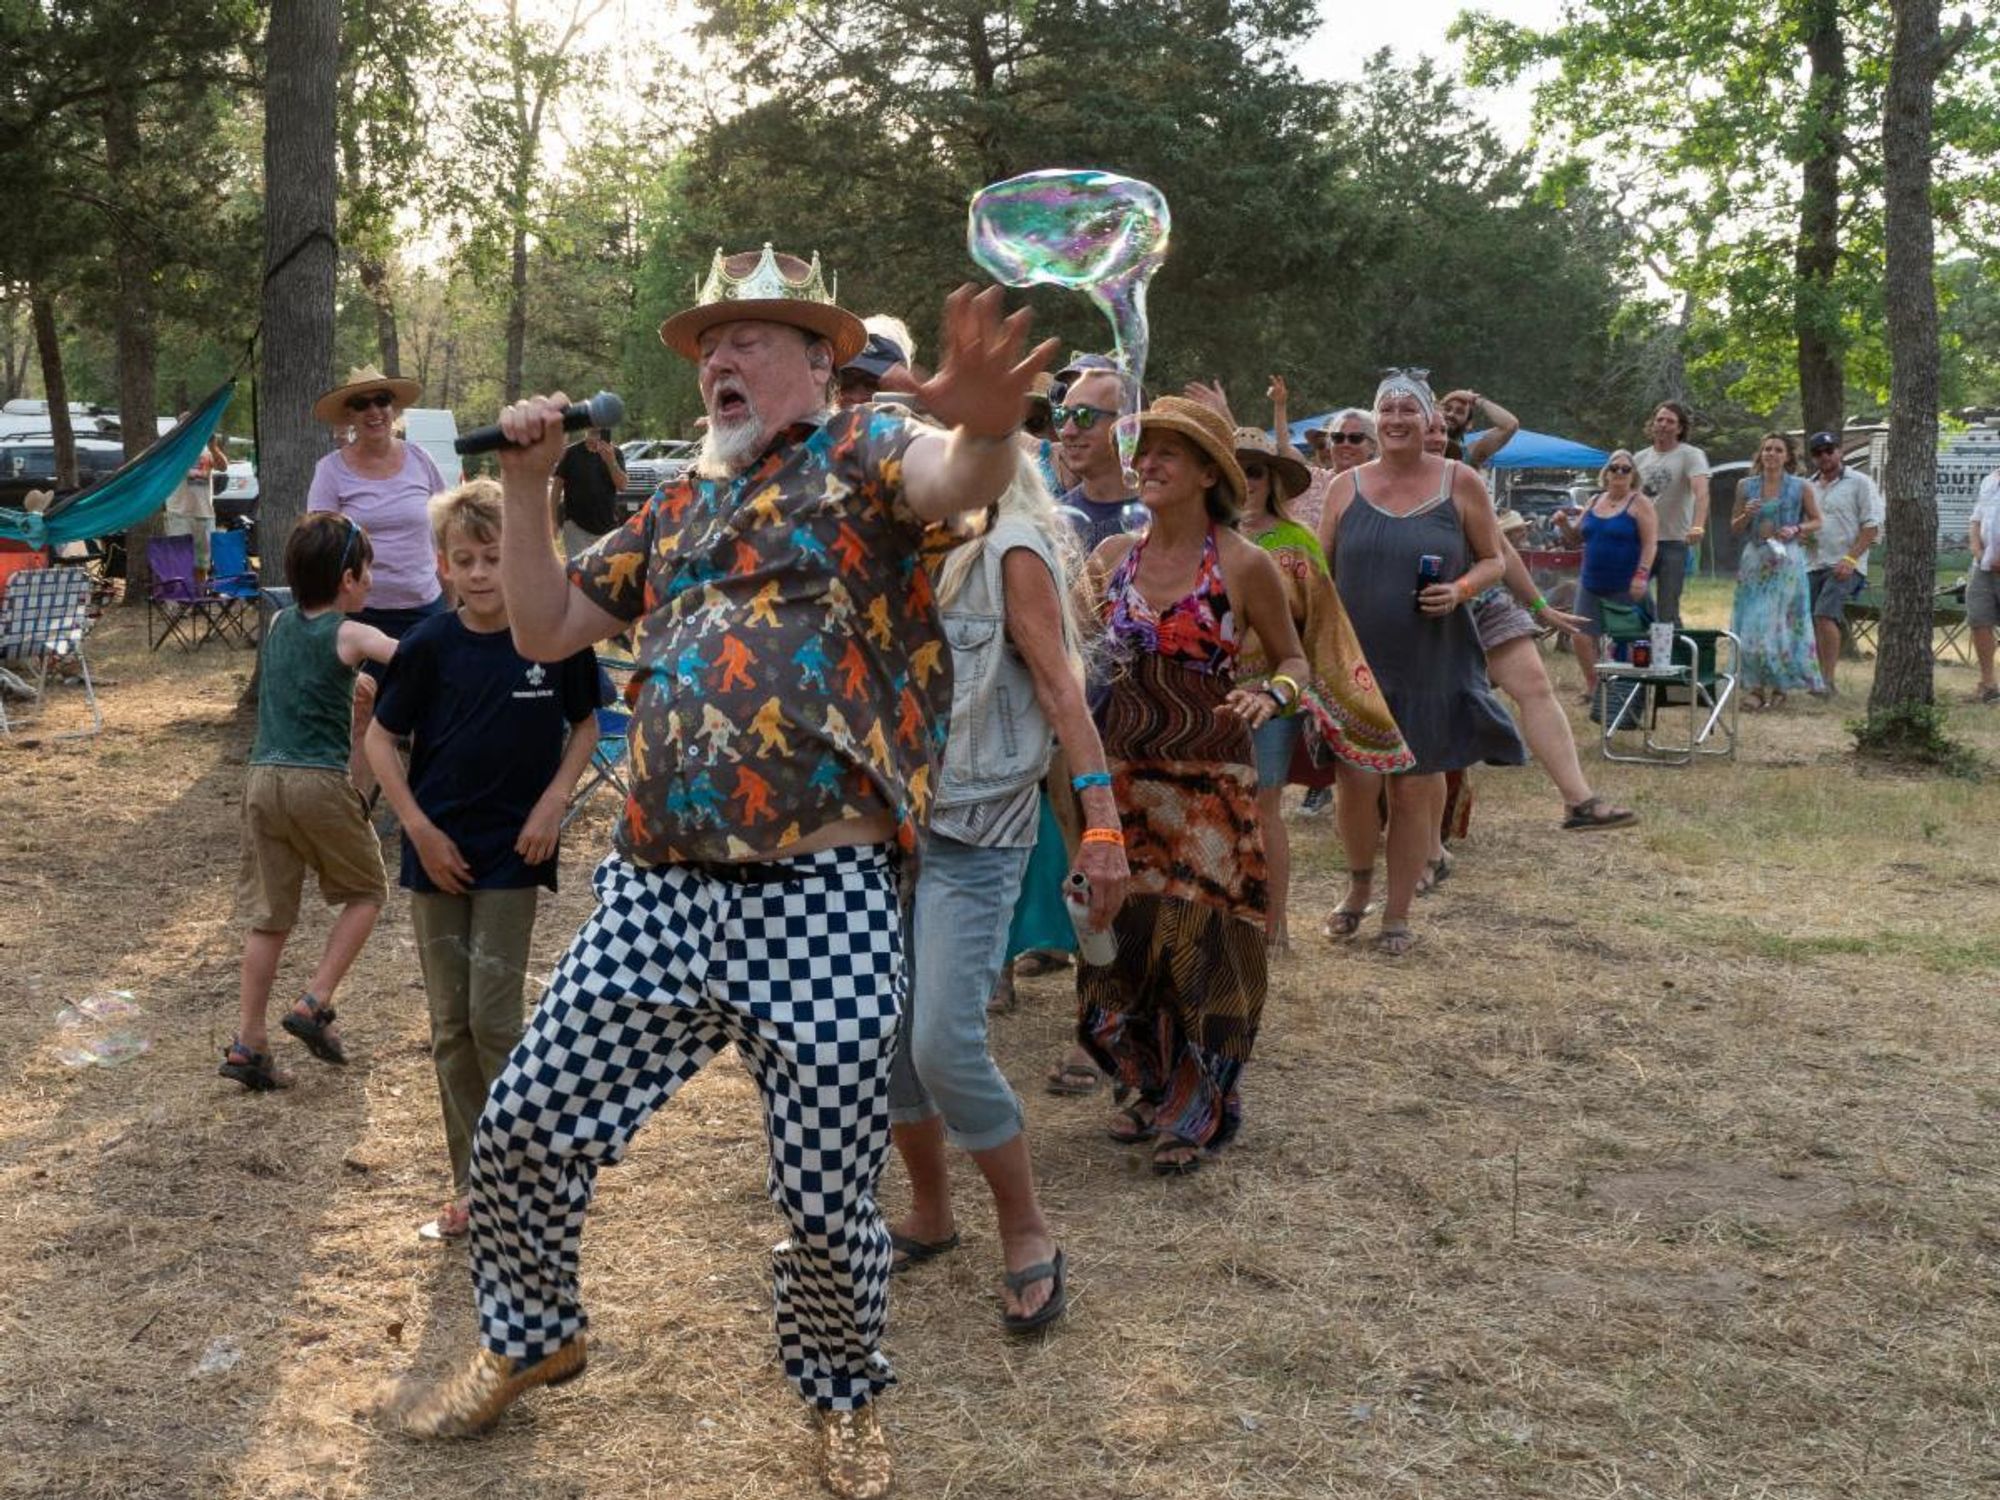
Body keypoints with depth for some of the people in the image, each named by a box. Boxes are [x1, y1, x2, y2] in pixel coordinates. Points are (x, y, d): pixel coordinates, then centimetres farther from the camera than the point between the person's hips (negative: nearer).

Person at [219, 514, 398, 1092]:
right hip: (320, 783, -5)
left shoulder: (277, 624, 14)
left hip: (262, 778, 6)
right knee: (367, 891, 14)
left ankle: (248, 1043, 8)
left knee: (268, 915, 10)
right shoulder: (350, 635, -5)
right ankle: (315, 1005, 3)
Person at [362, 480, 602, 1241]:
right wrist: (420, 829, -5)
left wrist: (555, 799, -8)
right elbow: (381, 738, 3)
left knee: (493, 1019, -7)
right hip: (439, 854, 2)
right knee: (450, 1028, 8)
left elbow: (585, 724, 5)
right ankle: (471, 1186, 20)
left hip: (513, 854, -2)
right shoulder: (429, 646, -7)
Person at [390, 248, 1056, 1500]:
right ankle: (532, 1339, 37)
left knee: (829, 1199, 3)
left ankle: (846, 1396, 32)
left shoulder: (862, 450, 1)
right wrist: (527, 482, 11)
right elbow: (547, 628, 24)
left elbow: (961, 479, -23)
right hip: (654, 893, 6)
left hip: (822, 901, -6)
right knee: (522, 1128, 9)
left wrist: (988, 422, -48)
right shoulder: (677, 507, 20)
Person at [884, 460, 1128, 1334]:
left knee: (945, 1045, -12)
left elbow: (1059, 686, -12)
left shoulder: (1012, 549, -7)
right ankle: (929, 1214, 30)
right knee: (884, 1037, 9)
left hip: (974, 835, -6)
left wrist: (1101, 825, -17)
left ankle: (1027, 1237, 8)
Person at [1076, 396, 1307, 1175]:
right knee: (1126, 930, 8)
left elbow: (1293, 659, 2)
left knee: (1199, 935, -2)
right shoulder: (1113, 555, 5)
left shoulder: (1244, 564, -7)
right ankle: (1145, 1087, 28)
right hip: (1123, 771, 4)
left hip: (1209, 777, -4)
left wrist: (1270, 695, -18)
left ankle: (1195, 1110, 15)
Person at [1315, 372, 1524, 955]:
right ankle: (1359, 881, 25)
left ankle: (1398, 914, 19)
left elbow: (1493, 559, 6)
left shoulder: (1460, 483, 1)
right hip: (1357, 660, 1)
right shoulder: (1347, 486, 5)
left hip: (1430, 664, -1)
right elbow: (1321, 569, 9)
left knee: (1413, 787, 4)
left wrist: (1460, 590, -14)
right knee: (1358, 778, -5)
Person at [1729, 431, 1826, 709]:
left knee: (1782, 623, -3)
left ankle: (1780, 687, 6)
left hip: (1786, 561, -2)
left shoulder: (1800, 487, 1)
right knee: (1751, 623, -2)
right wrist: (1747, 515, -8)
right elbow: (1735, 527, 13)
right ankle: (1755, 687, 4)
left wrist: (1796, 529, -9)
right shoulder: (1746, 486, 6)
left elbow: (1816, 521, 9)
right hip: (1754, 560, 2)